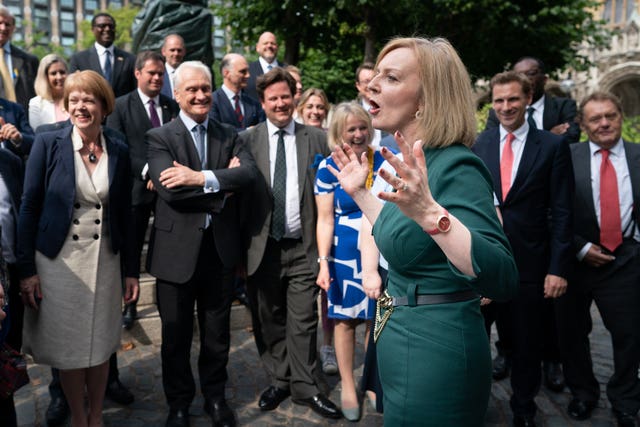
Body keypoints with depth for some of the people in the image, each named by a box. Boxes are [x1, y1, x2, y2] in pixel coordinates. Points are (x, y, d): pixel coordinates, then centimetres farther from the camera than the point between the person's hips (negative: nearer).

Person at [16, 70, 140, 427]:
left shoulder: (119, 151, 1)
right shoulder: (48, 144, -5)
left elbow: (125, 214, 4)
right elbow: (29, 207, -5)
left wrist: (131, 270, 4)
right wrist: (27, 270, -8)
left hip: (104, 260, 2)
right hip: (59, 260, -1)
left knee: (100, 343, 11)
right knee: (68, 345, 9)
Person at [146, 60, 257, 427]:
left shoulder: (229, 135, 7)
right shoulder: (159, 138, -3)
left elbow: (250, 173, -12)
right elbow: (170, 189, -19)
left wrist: (202, 178, -23)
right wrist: (224, 183, -15)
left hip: (221, 248, 3)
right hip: (177, 249, -2)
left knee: (217, 332, 17)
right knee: (176, 335, 14)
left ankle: (216, 397, 38)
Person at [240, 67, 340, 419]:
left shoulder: (317, 139, 2)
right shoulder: (247, 140, 2)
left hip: (304, 247, 0)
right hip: (264, 247, 1)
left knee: (303, 321, 5)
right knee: (271, 320, 13)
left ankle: (304, 387, 21)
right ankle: (278, 381, 30)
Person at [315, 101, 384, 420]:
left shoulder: (384, 160, 0)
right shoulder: (328, 167, -6)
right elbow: (325, 219, -5)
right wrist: (323, 262, -11)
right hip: (345, 253, -2)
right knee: (345, 319, 7)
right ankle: (347, 386, 25)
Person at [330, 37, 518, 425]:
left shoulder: (456, 166, -21)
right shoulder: (415, 164, 5)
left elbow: (503, 279, -32)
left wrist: (429, 212, -43)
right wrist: (360, 191, 16)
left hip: (437, 350, -9)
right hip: (401, 339, 9)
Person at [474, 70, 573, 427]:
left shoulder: (554, 146, -3)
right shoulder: (478, 144, 2)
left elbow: (561, 212, -4)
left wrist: (558, 267, -9)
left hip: (529, 261, -1)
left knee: (528, 340, 15)